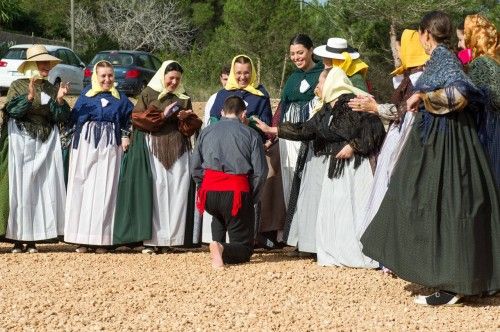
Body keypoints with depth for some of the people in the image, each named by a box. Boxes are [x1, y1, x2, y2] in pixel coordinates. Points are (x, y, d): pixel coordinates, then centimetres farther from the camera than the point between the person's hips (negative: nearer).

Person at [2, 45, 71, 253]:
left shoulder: (51, 89, 13)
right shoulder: (18, 86, 3)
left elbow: (61, 118, 7)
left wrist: (59, 100, -9)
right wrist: (29, 97, -21)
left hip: (46, 145, 3)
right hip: (22, 144, -3)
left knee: (43, 187, -2)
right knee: (20, 187, -5)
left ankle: (32, 239, 2)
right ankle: (17, 239, -2)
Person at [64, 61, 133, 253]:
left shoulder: (120, 98, 11)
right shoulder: (86, 95, 8)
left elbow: (128, 121, 10)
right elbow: (74, 118, 4)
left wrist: (125, 137, -4)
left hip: (109, 146, 0)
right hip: (86, 144, 0)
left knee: (104, 190, -2)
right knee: (83, 188, -1)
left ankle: (101, 239, 1)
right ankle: (82, 239, 4)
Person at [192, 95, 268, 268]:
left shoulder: (206, 131, 12)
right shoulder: (251, 134, 3)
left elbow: (195, 167, 12)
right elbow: (260, 171, -3)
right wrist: (252, 198, 9)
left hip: (209, 193, 4)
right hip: (237, 193, -3)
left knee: (219, 215, 41)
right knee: (244, 248, 7)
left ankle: (217, 243, 16)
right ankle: (223, 250, -26)